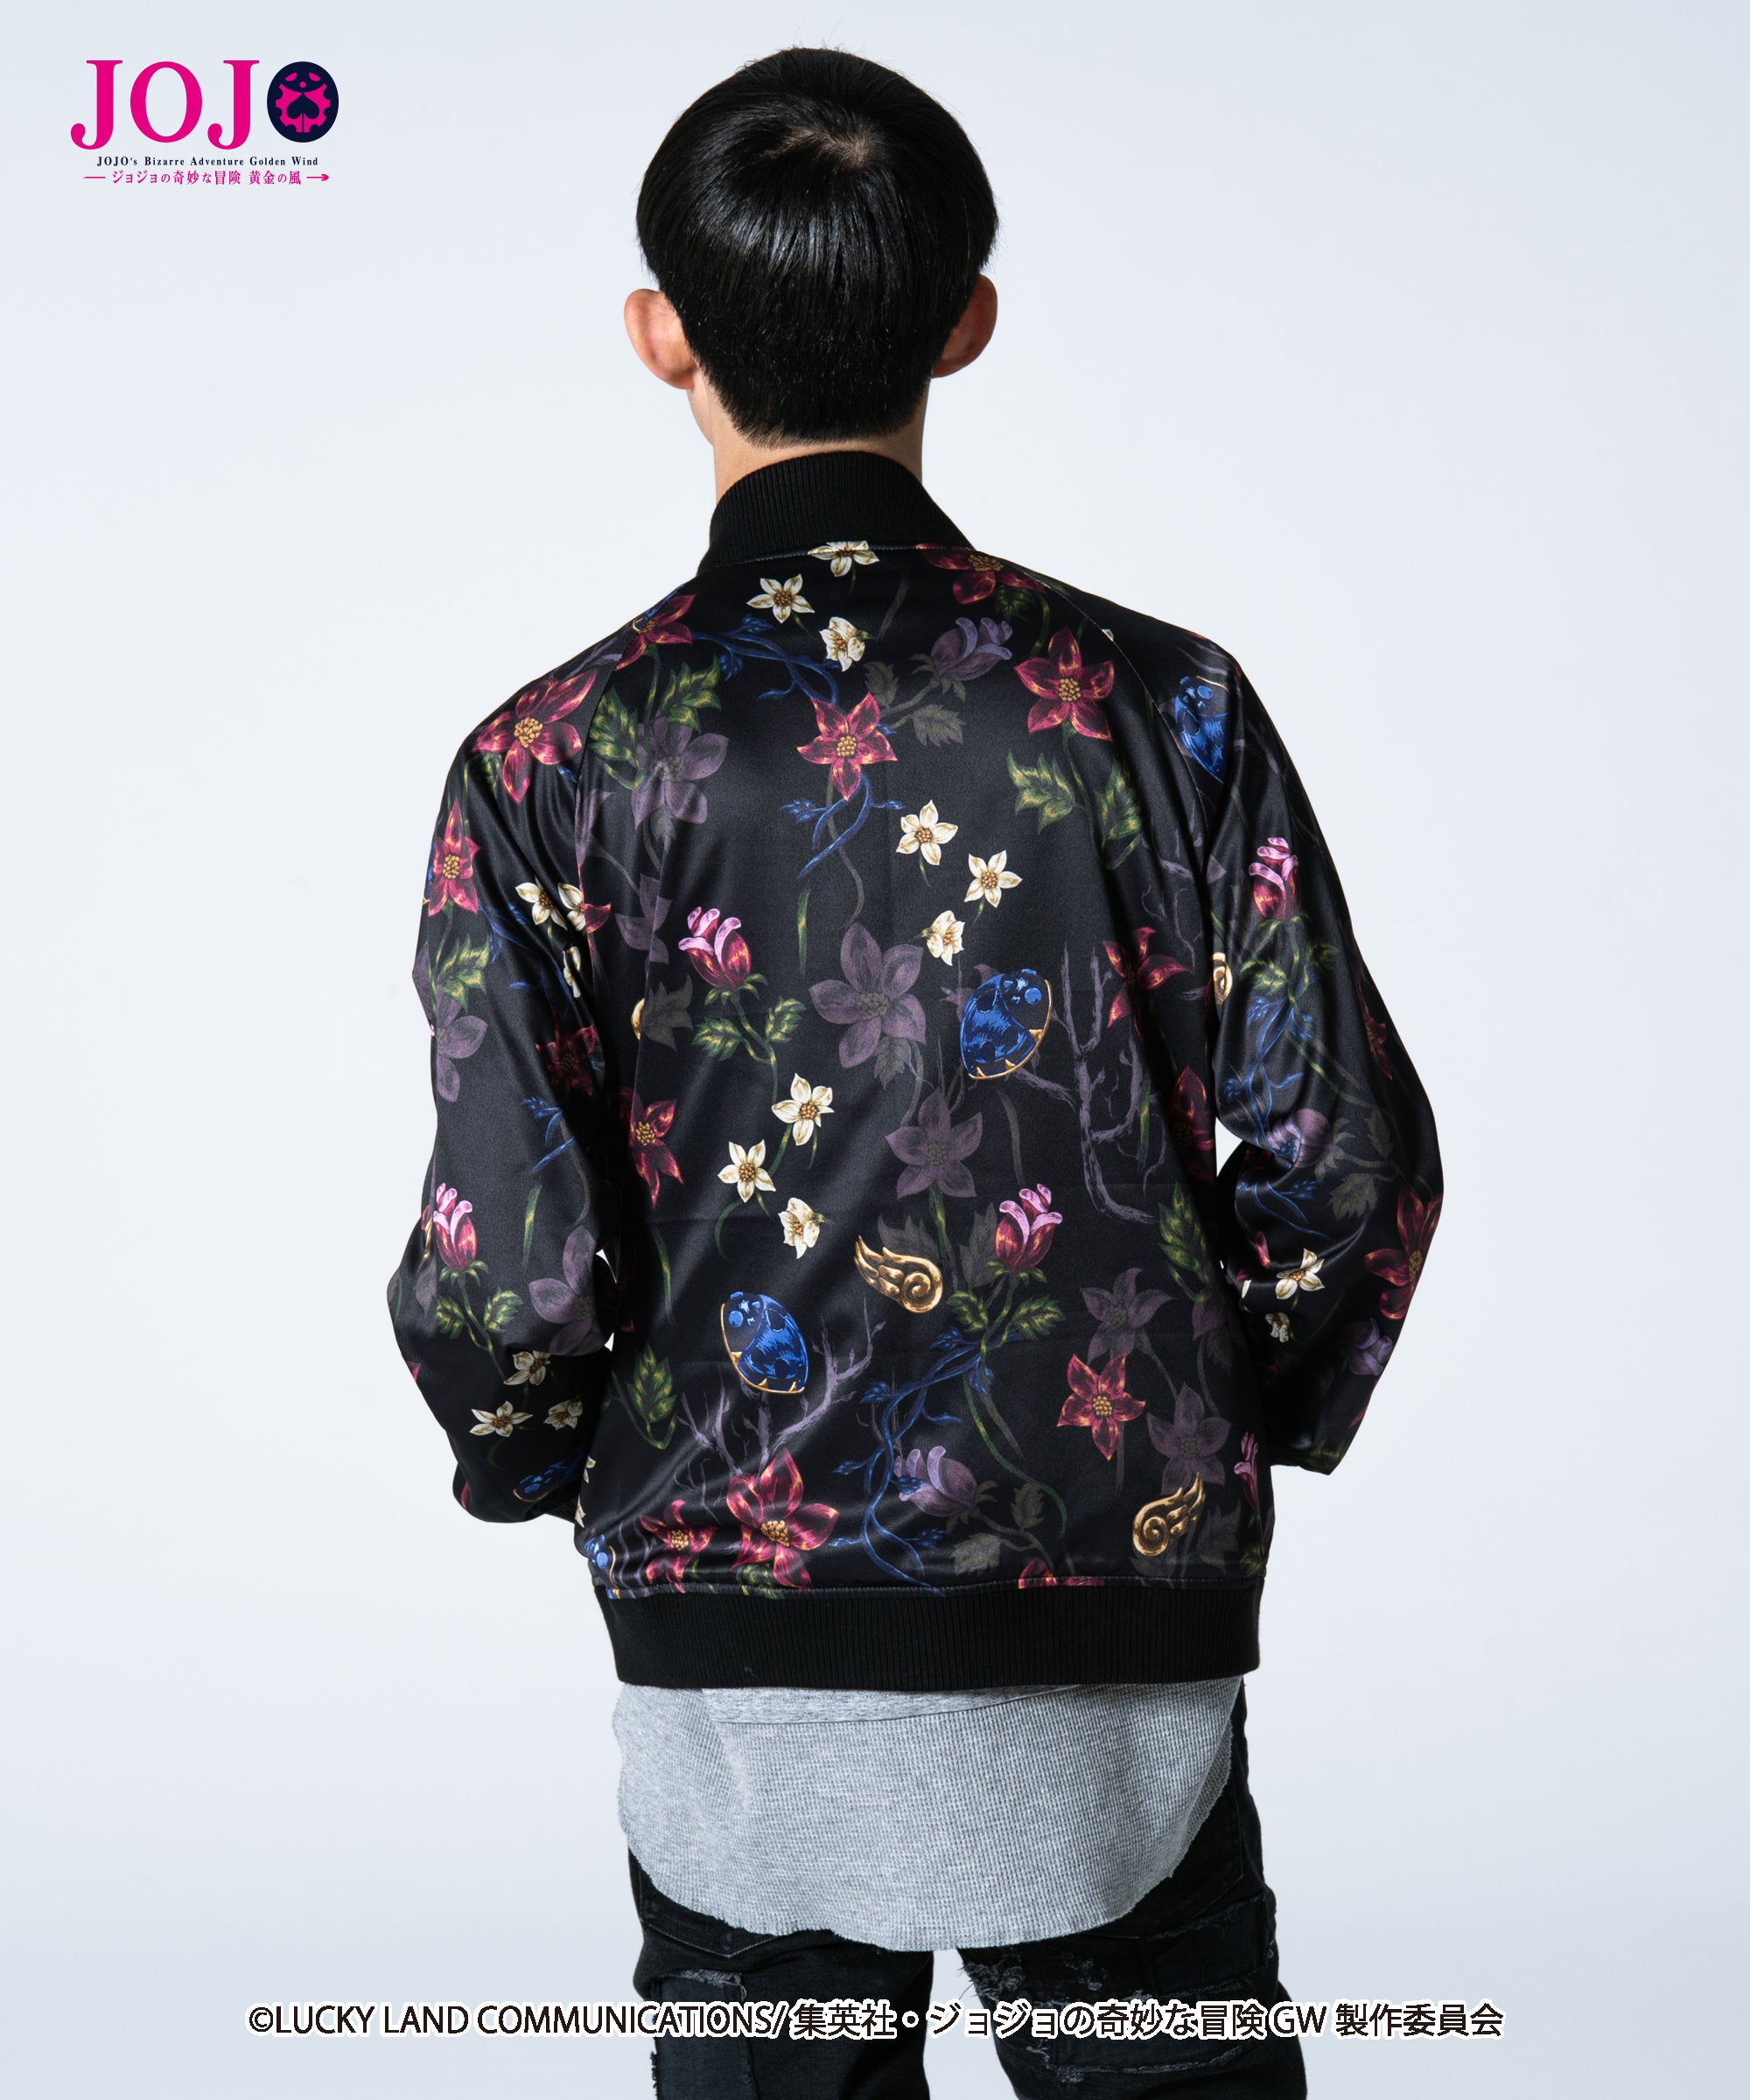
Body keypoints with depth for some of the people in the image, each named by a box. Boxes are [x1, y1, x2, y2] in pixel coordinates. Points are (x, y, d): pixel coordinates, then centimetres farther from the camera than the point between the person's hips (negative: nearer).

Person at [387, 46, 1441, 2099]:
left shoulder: (553, 760, -9)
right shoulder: (1162, 701, -7)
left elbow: (509, 1274, -11)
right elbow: (1352, 1169, -6)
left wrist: (529, 1461, 10)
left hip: (736, 1642, 0)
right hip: (1128, 1640, 1)